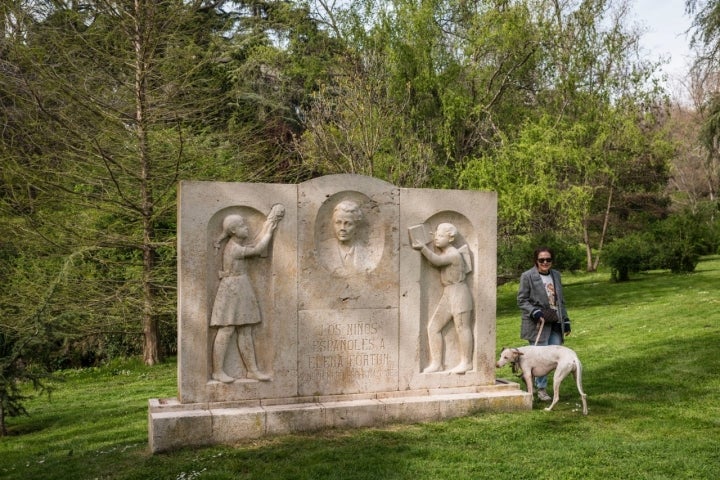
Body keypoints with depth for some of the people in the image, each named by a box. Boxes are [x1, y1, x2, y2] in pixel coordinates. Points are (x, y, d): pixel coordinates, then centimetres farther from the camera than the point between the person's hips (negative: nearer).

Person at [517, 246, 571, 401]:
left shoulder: (556, 275, 14)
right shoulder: (527, 276, -5)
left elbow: (561, 300, 18)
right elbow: (521, 300, -5)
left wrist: (566, 321, 14)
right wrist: (535, 312, -19)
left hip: (555, 323, 6)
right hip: (538, 324, -6)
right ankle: (541, 389, 8)